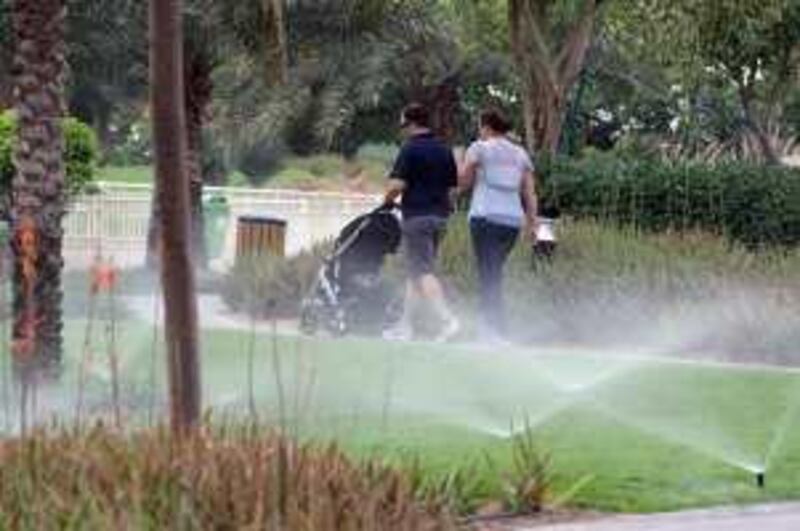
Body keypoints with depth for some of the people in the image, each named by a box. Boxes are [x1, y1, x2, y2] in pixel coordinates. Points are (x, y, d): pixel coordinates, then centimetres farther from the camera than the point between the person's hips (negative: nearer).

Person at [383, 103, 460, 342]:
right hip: (440, 215, 8)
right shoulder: (445, 150, 13)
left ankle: (447, 319, -25)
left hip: (417, 216, -8)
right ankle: (405, 325, 16)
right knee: (416, 270, 14)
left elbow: (397, 185, -16)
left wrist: (388, 199, 3)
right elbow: (452, 187, 15)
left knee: (422, 272, -10)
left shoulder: (410, 149, -10)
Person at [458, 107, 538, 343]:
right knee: (493, 273, 15)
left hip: (486, 217, -5)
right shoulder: (521, 154, 15)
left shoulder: (479, 148, 1)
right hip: (513, 220, 5)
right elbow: (530, 193, 10)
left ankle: (496, 330, -16)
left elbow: (463, 183, 2)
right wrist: (532, 222, 10)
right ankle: (487, 322, 14)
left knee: (489, 275, -7)